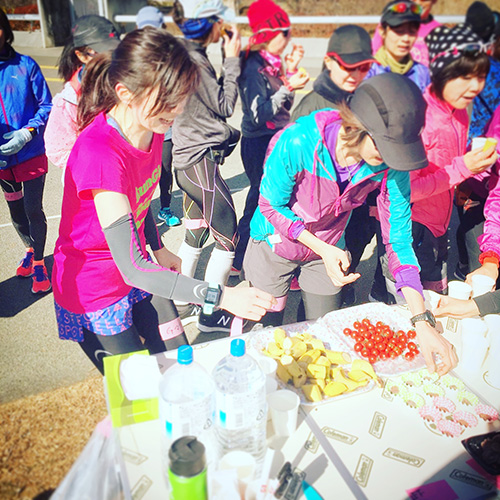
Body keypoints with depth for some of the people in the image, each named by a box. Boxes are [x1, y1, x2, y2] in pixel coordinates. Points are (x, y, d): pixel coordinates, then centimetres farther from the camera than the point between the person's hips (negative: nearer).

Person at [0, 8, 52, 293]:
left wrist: (27, 133, -19)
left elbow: (46, 106, -5)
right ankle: (30, 250, 42)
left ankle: (39, 263, 17)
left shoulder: (25, 65, -7)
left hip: (32, 154, -3)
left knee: (34, 210, -2)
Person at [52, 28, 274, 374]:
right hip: (94, 292, -7)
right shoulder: (99, 154, -35)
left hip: (142, 273, 7)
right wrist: (220, 297, -39)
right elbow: (132, 268, -37)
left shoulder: (153, 127, -9)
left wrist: (159, 248, 15)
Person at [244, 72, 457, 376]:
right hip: (276, 243, -2)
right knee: (267, 327, 16)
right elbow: (272, 205, -20)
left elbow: (399, 237, -19)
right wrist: (323, 249, -29)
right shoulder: (299, 143, -36)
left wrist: (422, 320, -25)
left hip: (330, 249, 3)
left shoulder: (391, 163, -25)